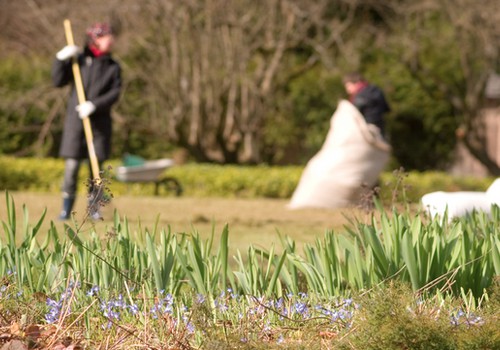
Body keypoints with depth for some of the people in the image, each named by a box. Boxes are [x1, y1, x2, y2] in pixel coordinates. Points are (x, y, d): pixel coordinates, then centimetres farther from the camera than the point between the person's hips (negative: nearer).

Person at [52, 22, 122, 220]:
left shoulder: (113, 67, 7)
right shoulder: (78, 60, 5)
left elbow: (114, 94, -5)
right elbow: (58, 81, 1)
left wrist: (94, 105, -18)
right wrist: (61, 59, -12)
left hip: (99, 122, 1)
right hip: (75, 120, -1)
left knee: (97, 166, 3)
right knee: (71, 166, -5)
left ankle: (94, 208, 12)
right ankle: (66, 209, 0)